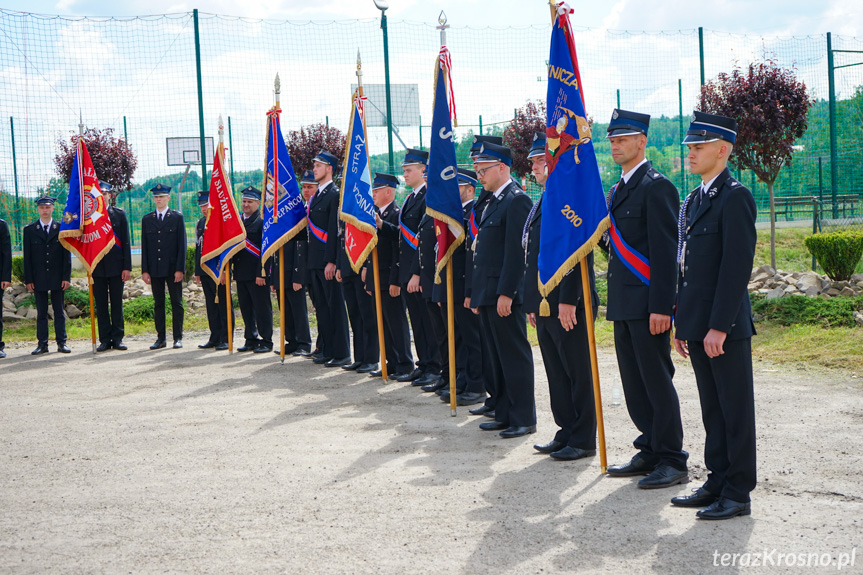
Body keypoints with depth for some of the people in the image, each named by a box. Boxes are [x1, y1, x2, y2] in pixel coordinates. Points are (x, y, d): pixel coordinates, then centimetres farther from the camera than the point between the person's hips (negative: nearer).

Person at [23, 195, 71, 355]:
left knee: (59, 311, 4)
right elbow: (27, 257, 4)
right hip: (38, 279, 0)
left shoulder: (61, 228, 5)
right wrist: (28, 279, -3)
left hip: (57, 278, 0)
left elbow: (67, 254, 3)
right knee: (41, 312, 4)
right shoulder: (29, 230, 6)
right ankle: (42, 344, 7)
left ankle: (61, 342, 8)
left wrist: (66, 277, -4)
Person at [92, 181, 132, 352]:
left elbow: (126, 242, 3)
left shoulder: (119, 214, 5)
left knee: (117, 304, 2)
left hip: (116, 266, -1)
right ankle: (105, 339, 8)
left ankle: (118, 338, 8)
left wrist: (127, 267, -4)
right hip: (97, 267, 1)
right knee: (100, 304, 3)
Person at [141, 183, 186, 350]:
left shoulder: (177, 217, 3)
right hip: (155, 270, 3)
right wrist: (144, 270, 2)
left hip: (173, 268, -3)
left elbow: (182, 244, -1)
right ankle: (160, 338, 11)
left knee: (176, 303, 1)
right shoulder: (147, 219, 10)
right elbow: (144, 246, 9)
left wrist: (180, 269, -9)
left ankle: (178, 338, 6)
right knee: (158, 304, 6)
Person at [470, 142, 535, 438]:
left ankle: (524, 419, 2)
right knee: (496, 357, 13)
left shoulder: (517, 200, -12)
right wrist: (477, 294, 17)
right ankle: (504, 414, 21)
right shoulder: (493, 202, 17)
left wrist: (506, 293, -21)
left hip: (504, 294, -10)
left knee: (515, 356, -3)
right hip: (488, 295, 10)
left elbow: (516, 251, -18)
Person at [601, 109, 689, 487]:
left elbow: (665, 251, -16)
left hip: (647, 304, -9)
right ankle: (650, 452, 23)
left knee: (657, 382, -4)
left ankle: (672, 461, 4)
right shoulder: (618, 190, 17)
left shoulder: (656, 187, -11)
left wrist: (660, 307, -21)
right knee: (634, 384, 13)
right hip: (623, 303, 9)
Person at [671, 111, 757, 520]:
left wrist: (718, 327, -20)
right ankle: (718, 482, 24)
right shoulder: (692, 201, 16)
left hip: (726, 328, -9)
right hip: (698, 326, 9)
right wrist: (681, 324, 15)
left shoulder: (735, 197, -12)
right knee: (712, 409, 15)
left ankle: (738, 494, 7)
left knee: (735, 410, 0)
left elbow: (736, 267, -18)